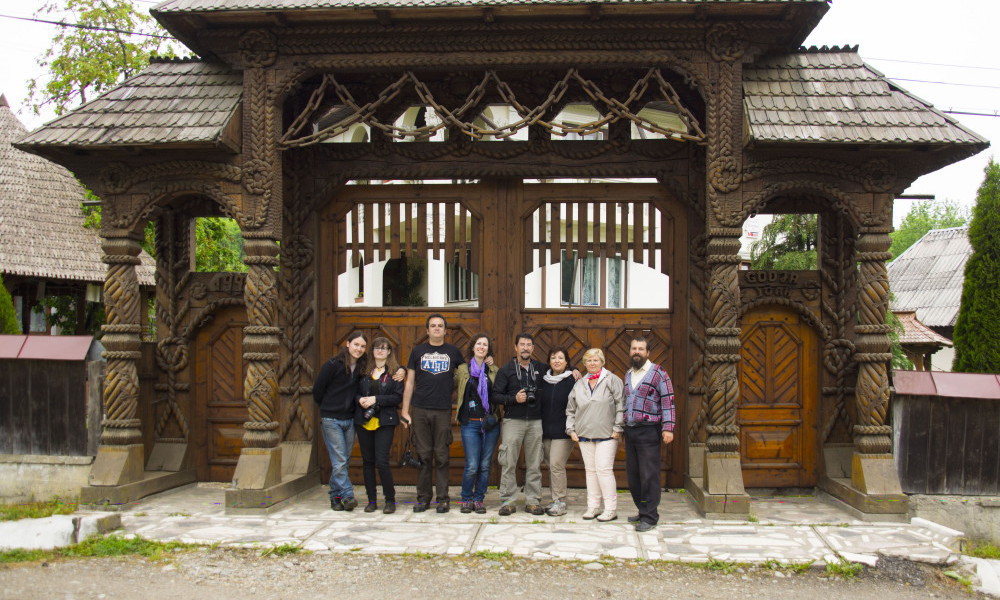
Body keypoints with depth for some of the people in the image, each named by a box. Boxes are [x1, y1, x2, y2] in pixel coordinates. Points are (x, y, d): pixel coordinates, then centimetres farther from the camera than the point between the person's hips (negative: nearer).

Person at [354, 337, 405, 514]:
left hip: (384, 422, -4)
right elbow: (355, 391, 14)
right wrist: (360, 399, -8)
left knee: (382, 461, -10)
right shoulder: (364, 370, 10)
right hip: (363, 421, 4)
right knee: (367, 461, 7)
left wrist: (376, 399, -16)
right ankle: (371, 500, 16)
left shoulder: (395, 372, 0)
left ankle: (390, 500, 3)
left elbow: (398, 397, -7)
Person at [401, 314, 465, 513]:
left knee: (442, 456, 0)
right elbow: (409, 383, 9)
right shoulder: (418, 351, 10)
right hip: (420, 410, 0)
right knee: (423, 455, 2)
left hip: (443, 410, 0)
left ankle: (443, 499, 6)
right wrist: (405, 410, 2)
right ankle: (423, 498, 10)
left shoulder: (453, 352, 10)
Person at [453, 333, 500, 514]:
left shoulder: (494, 370, 10)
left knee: (485, 465, 4)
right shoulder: (462, 370, 7)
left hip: (490, 423, 2)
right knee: (472, 466, -6)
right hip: (470, 423, -2)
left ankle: (479, 499, 17)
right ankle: (466, 499, 12)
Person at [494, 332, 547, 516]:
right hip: (513, 420, -2)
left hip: (535, 422, 2)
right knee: (508, 464, -4)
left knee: (534, 464, 3)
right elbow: (496, 395, 0)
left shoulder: (540, 368, 13)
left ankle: (533, 501, 10)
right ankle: (508, 502, 3)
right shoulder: (506, 370, 5)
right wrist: (514, 399, -14)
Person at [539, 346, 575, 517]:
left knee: (556, 465, -11)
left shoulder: (571, 381, -3)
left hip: (563, 431, -5)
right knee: (550, 466, 7)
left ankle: (560, 503, -4)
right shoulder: (544, 380, 10)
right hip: (546, 431, 5)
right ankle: (555, 500, 16)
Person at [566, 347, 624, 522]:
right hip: (584, 435, 5)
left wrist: (618, 429, -8)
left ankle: (611, 509, -2)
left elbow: (621, 405, -5)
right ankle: (593, 507, 16)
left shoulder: (612, 380, -1)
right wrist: (571, 430, 10)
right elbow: (570, 410, 19)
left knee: (604, 469, -9)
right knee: (590, 470, 9)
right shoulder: (579, 384, 14)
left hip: (606, 435, -5)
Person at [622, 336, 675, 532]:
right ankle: (643, 510, 23)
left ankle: (649, 517, 0)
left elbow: (668, 402, -10)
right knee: (633, 474, 11)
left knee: (649, 475, -5)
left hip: (648, 430, -7)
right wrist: (621, 428, 19)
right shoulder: (628, 375, 16)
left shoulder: (658, 373, -5)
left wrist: (667, 428, -18)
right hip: (630, 430, 7)